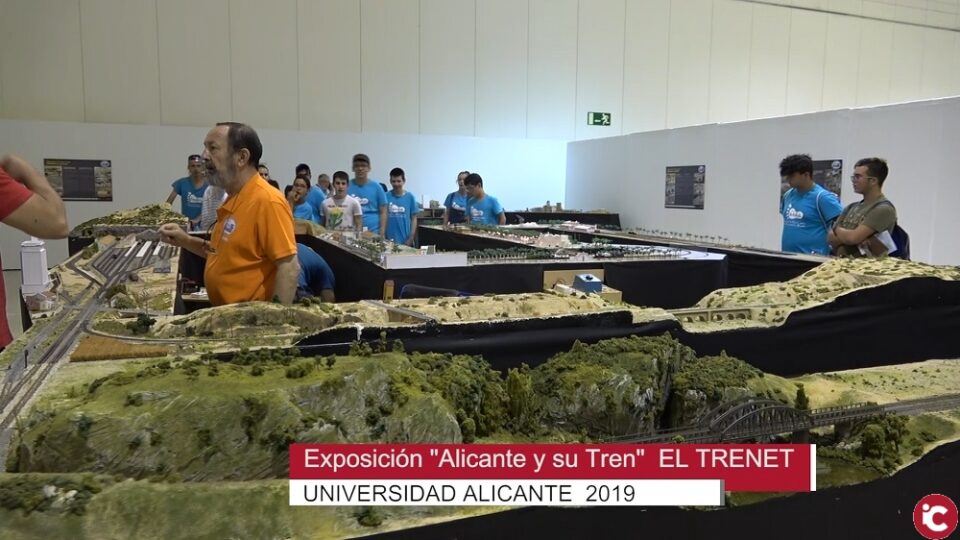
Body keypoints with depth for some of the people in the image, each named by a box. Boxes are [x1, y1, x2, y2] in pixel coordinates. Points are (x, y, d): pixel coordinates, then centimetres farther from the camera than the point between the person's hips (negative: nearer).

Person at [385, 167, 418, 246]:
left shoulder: (410, 197, 1)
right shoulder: (386, 197, -1)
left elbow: (414, 219, 4)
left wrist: (411, 238, -3)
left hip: (406, 241, 0)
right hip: (389, 240, 0)